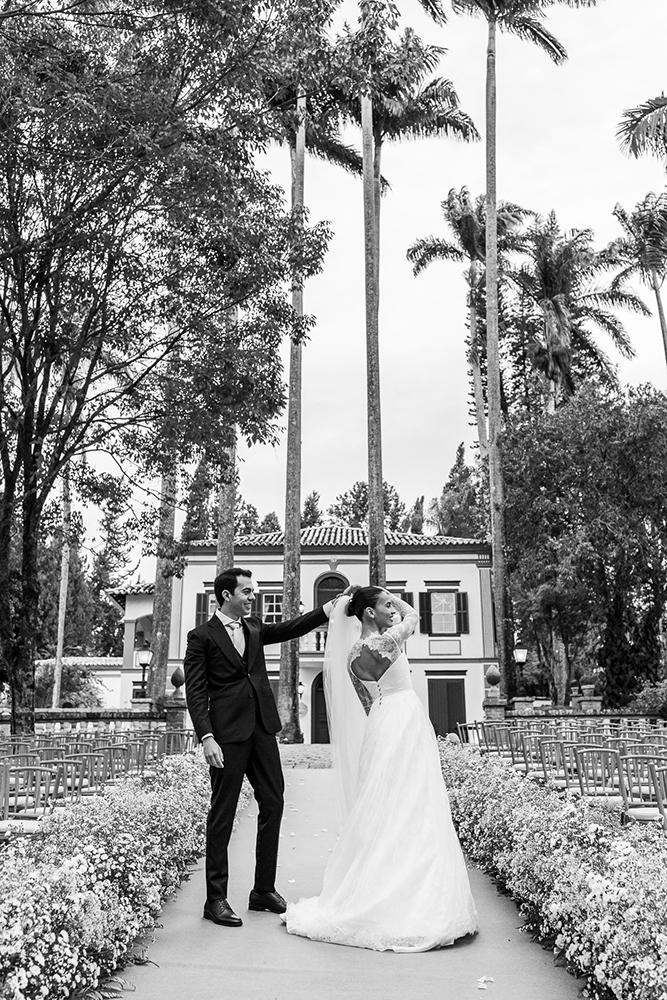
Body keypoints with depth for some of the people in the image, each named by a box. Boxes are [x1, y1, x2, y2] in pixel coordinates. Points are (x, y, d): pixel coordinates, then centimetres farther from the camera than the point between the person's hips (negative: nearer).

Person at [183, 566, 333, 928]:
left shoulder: (254, 628, 16)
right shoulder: (202, 636, -2)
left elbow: (290, 629, 9)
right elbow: (195, 693, -7)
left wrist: (329, 610, -4)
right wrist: (207, 738, -16)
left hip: (262, 728, 7)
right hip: (228, 734, -6)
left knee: (273, 803, 8)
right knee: (222, 814, -1)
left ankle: (264, 890, 20)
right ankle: (216, 899, 10)